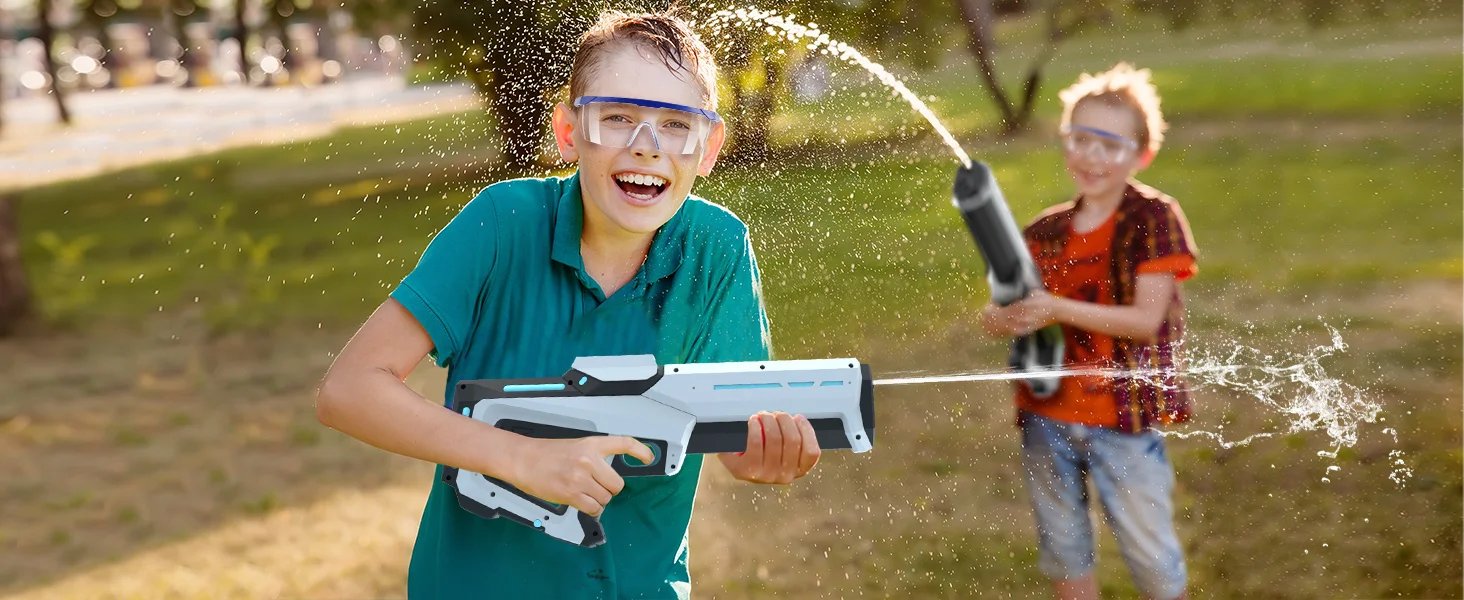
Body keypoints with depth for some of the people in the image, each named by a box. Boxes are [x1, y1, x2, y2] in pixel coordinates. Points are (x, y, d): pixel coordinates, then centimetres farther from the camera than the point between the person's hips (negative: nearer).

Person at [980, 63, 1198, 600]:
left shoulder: (1154, 218, -8)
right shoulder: (1044, 232, 6)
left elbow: (1146, 319, -15)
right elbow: (995, 315, 4)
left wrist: (1057, 309, -27)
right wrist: (1006, 318, -21)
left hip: (1124, 419, -4)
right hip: (1046, 418, 5)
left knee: (1149, 554, 5)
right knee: (1063, 554, 16)